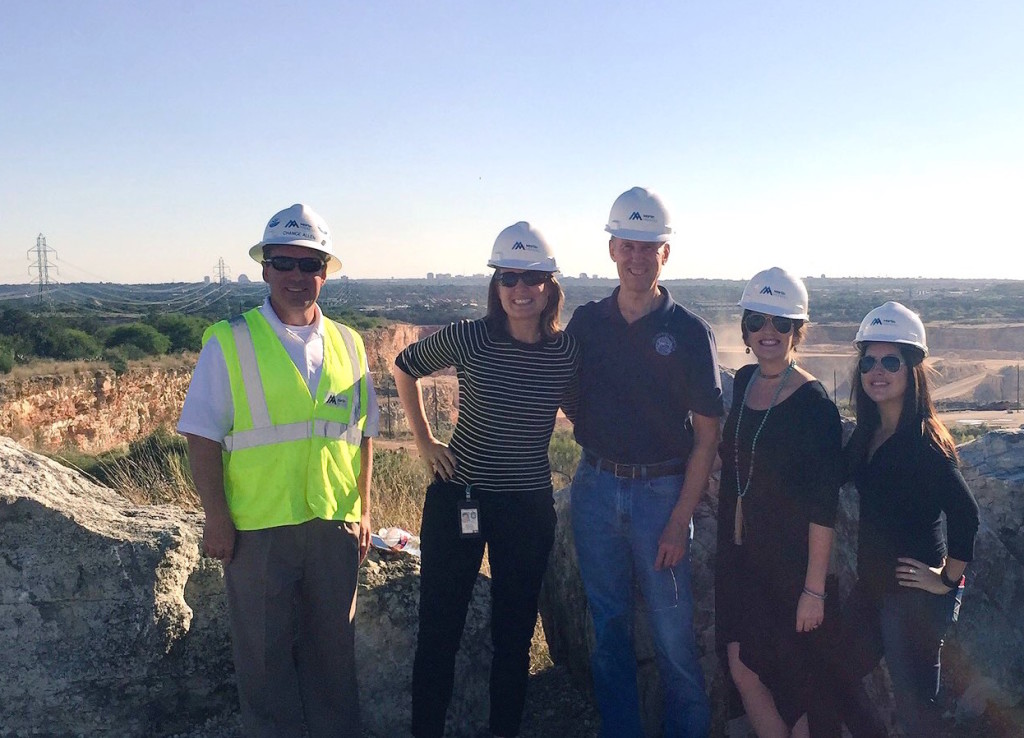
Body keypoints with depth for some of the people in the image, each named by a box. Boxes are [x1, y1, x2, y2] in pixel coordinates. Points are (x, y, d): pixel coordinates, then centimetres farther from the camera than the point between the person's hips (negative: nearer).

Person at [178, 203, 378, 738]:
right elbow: (202, 437, -4)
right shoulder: (230, 342, -3)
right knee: (265, 654, 10)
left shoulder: (347, 345, 8)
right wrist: (217, 518, -8)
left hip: (335, 524, 3)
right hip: (257, 528, -3)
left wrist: (363, 511, 8)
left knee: (333, 648, 15)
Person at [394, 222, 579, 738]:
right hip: (458, 497, -1)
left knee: (514, 631, 14)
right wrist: (424, 441, 2)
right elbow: (404, 368, 6)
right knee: (439, 627, 8)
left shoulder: (567, 351, -5)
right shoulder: (468, 338, -10)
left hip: (529, 506, 2)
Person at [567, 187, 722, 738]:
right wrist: (597, 454, -1)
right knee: (608, 627, 12)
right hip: (595, 489, 3)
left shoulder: (689, 332, -4)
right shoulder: (586, 322, 4)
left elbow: (706, 435, -4)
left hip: (662, 492, -2)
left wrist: (679, 521, -10)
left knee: (672, 631, 3)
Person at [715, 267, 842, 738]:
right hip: (739, 555, 6)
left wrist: (814, 588, -17)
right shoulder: (742, 382, 4)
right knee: (742, 670, 11)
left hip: (790, 560, -6)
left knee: (793, 681, 9)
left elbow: (823, 507, -17)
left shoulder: (813, 403, -16)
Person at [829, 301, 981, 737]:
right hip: (873, 586, 8)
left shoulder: (923, 442, -19)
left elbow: (964, 513, -28)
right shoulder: (866, 435, 5)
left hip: (914, 593, -8)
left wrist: (947, 579, -19)